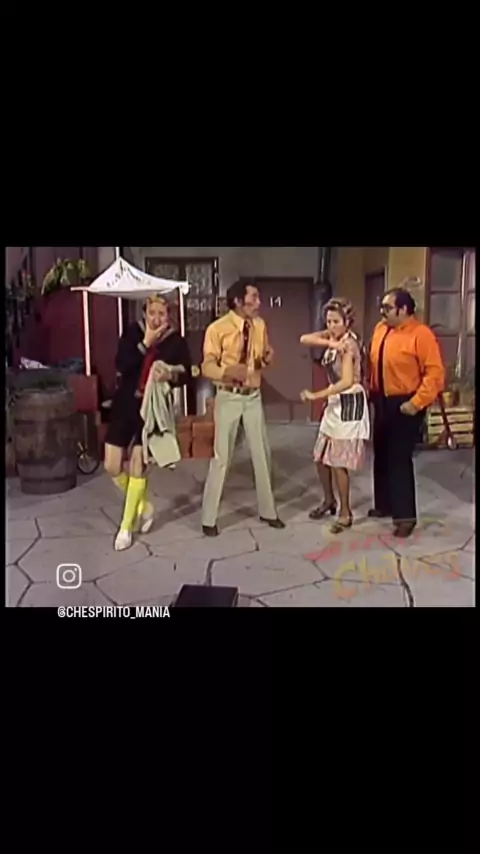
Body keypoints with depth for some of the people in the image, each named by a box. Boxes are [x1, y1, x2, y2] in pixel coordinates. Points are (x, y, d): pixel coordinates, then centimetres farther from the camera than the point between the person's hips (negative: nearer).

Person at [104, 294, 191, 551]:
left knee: (137, 465, -1)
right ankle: (143, 506, 28)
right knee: (112, 466, 2)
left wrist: (170, 376, -19)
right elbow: (121, 366, -16)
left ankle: (126, 526, 15)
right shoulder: (132, 332, -4)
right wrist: (145, 343, -21)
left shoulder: (177, 341, -5)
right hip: (125, 404, 2)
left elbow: (186, 374, 2)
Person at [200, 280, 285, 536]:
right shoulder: (217, 329, -14)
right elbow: (207, 367, -15)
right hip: (228, 398, -5)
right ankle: (209, 518, 14)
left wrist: (268, 357, -10)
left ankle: (267, 511, 29)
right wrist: (229, 372, -35)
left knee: (262, 453, 11)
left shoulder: (260, 325, 2)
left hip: (254, 397, 5)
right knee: (221, 456, 0)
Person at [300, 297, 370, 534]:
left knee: (338, 461, -3)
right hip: (334, 403, 8)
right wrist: (329, 343, -24)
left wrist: (316, 395, -31)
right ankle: (329, 500, 34)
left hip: (350, 405, -8)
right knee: (321, 457, 13)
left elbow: (347, 382, -31)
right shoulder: (333, 337, 5)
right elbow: (305, 339, -9)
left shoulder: (349, 344, -19)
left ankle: (345, 512, 13)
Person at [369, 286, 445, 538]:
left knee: (400, 458, -6)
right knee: (381, 456, 16)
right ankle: (384, 505, 31)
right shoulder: (380, 329, 7)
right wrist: (372, 391, 12)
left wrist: (417, 403, -23)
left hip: (405, 405, -8)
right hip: (382, 402, 8)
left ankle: (405, 515, 5)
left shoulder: (421, 334, -17)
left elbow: (435, 373, -20)